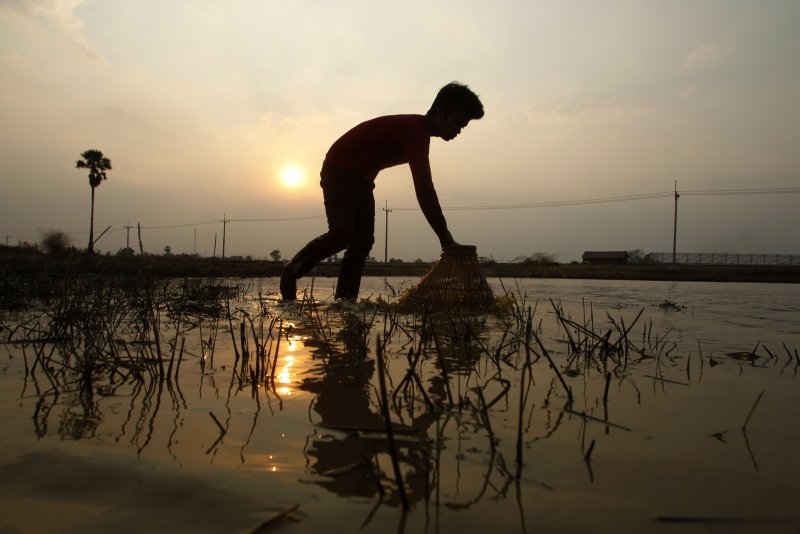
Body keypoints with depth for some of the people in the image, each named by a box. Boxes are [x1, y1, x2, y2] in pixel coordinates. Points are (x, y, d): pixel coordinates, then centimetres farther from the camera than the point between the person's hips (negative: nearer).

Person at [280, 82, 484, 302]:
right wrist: (446, 238, -35)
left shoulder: (419, 133, 4)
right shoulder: (415, 129, -28)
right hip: (338, 171, -10)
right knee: (342, 234, -20)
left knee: (363, 241, 0)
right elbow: (424, 189, -35)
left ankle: (344, 300, 2)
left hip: (361, 178, 10)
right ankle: (291, 271, 1)